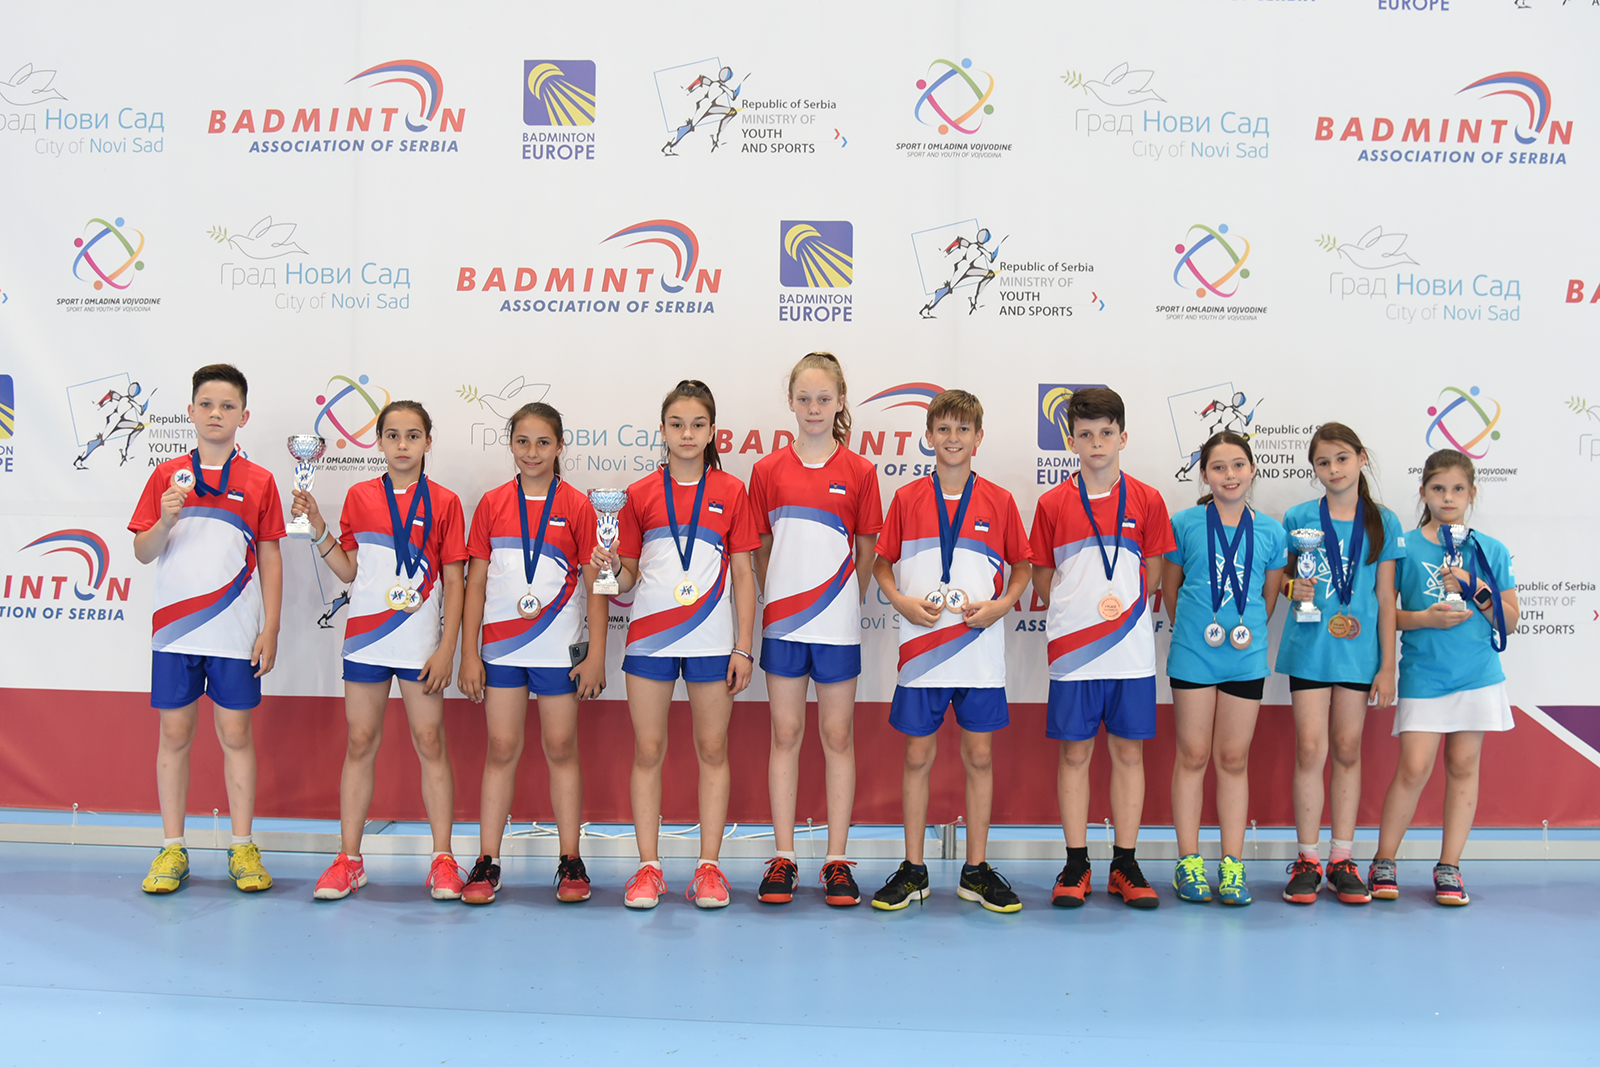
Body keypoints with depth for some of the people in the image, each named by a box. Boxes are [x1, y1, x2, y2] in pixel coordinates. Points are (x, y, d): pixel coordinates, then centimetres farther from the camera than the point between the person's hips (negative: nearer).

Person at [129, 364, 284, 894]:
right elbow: (143, 552, 5)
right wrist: (166, 521, -16)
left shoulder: (259, 481, 3)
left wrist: (270, 629, -1)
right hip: (174, 630, 1)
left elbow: (270, 559, 4)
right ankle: (172, 848, 17)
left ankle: (242, 847, 13)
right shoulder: (166, 475, 6)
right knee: (174, 733, 7)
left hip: (236, 633, -1)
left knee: (236, 734, 4)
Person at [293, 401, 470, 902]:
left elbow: (453, 582, 0)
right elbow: (349, 570, 9)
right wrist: (319, 529, -4)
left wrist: (447, 647, -6)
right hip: (366, 638, 2)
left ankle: (442, 860, 10)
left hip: (421, 643, -2)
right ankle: (349, 859, 16)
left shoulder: (444, 502, 0)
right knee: (360, 744, 7)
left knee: (430, 744, 2)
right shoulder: (360, 496, 6)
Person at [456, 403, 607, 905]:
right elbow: (476, 582, 6)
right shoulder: (492, 504, 5)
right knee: (501, 748, 4)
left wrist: (596, 655, -5)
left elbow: (596, 586, 0)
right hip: (501, 646, 2)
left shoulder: (577, 506, -1)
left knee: (561, 749, 5)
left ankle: (571, 862, 14)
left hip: (560, 647, -1)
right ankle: (487, 861, 12)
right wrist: (468, 652, 2)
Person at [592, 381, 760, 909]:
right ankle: (648, 867, 13)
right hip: (649, 636, 1)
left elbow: (743, 575, 3)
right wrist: (611, 567, -16)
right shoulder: (640, 494, 4)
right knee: (648, 750, 4)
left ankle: (709, 866, 14)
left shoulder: (731, 492, 3)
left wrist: (744, 647, -2)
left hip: (711, 638, -1)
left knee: (712, 750, 5)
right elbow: (630, 577, 7)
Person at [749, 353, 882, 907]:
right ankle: (783, 858, 15)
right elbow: (761, 550, 9)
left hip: (837, 624, -1)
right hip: (783, 622, 1)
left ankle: (836, 860, 14)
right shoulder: (768, 470, 4)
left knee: (837, 737, 5)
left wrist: (848, 606, 2)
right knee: (786, 734, 7)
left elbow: (866, 551, 5)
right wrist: (776, 600, 3)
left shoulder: (859, 471, 1)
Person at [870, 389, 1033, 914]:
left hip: (980, 650, 0)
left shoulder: (998, 501, 3)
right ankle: (913, 870, 17)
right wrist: (901, 600, -9)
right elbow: (882, 563, 9)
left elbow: (1022, 568, 10)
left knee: (979, 756, 6)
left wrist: (1000, 605, -7)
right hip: (921, 651, 0)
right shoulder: (907, 499, 3)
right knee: (918, 757, 6)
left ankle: (976, 870, 18)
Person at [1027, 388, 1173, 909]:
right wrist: (1070, 615, -2)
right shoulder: (1053, 503, 2)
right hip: (1073, 650, 0)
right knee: (1075, 753, 4)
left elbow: (1153, 569, 9)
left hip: (1132, 651, 1)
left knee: (1128, 752, 6)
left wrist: (1126, 608, -1)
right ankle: (1076, 865, 15)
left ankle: (1125, 865, 16)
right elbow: (1043, 576, 8)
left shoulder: (1146, 501, 3)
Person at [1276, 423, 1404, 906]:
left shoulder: (1382, 522, 4)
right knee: (1310, 748, -5)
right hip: (1310, 647, -1)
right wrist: (1294, 590, -12)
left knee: (1348, 750, 6)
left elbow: (1385, 598, 4)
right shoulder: (1298, 518, 3)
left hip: (1359, 649, 1)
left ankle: (1341, 858, 15)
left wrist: (1387, 665, 1)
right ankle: (1307, 858, 5)